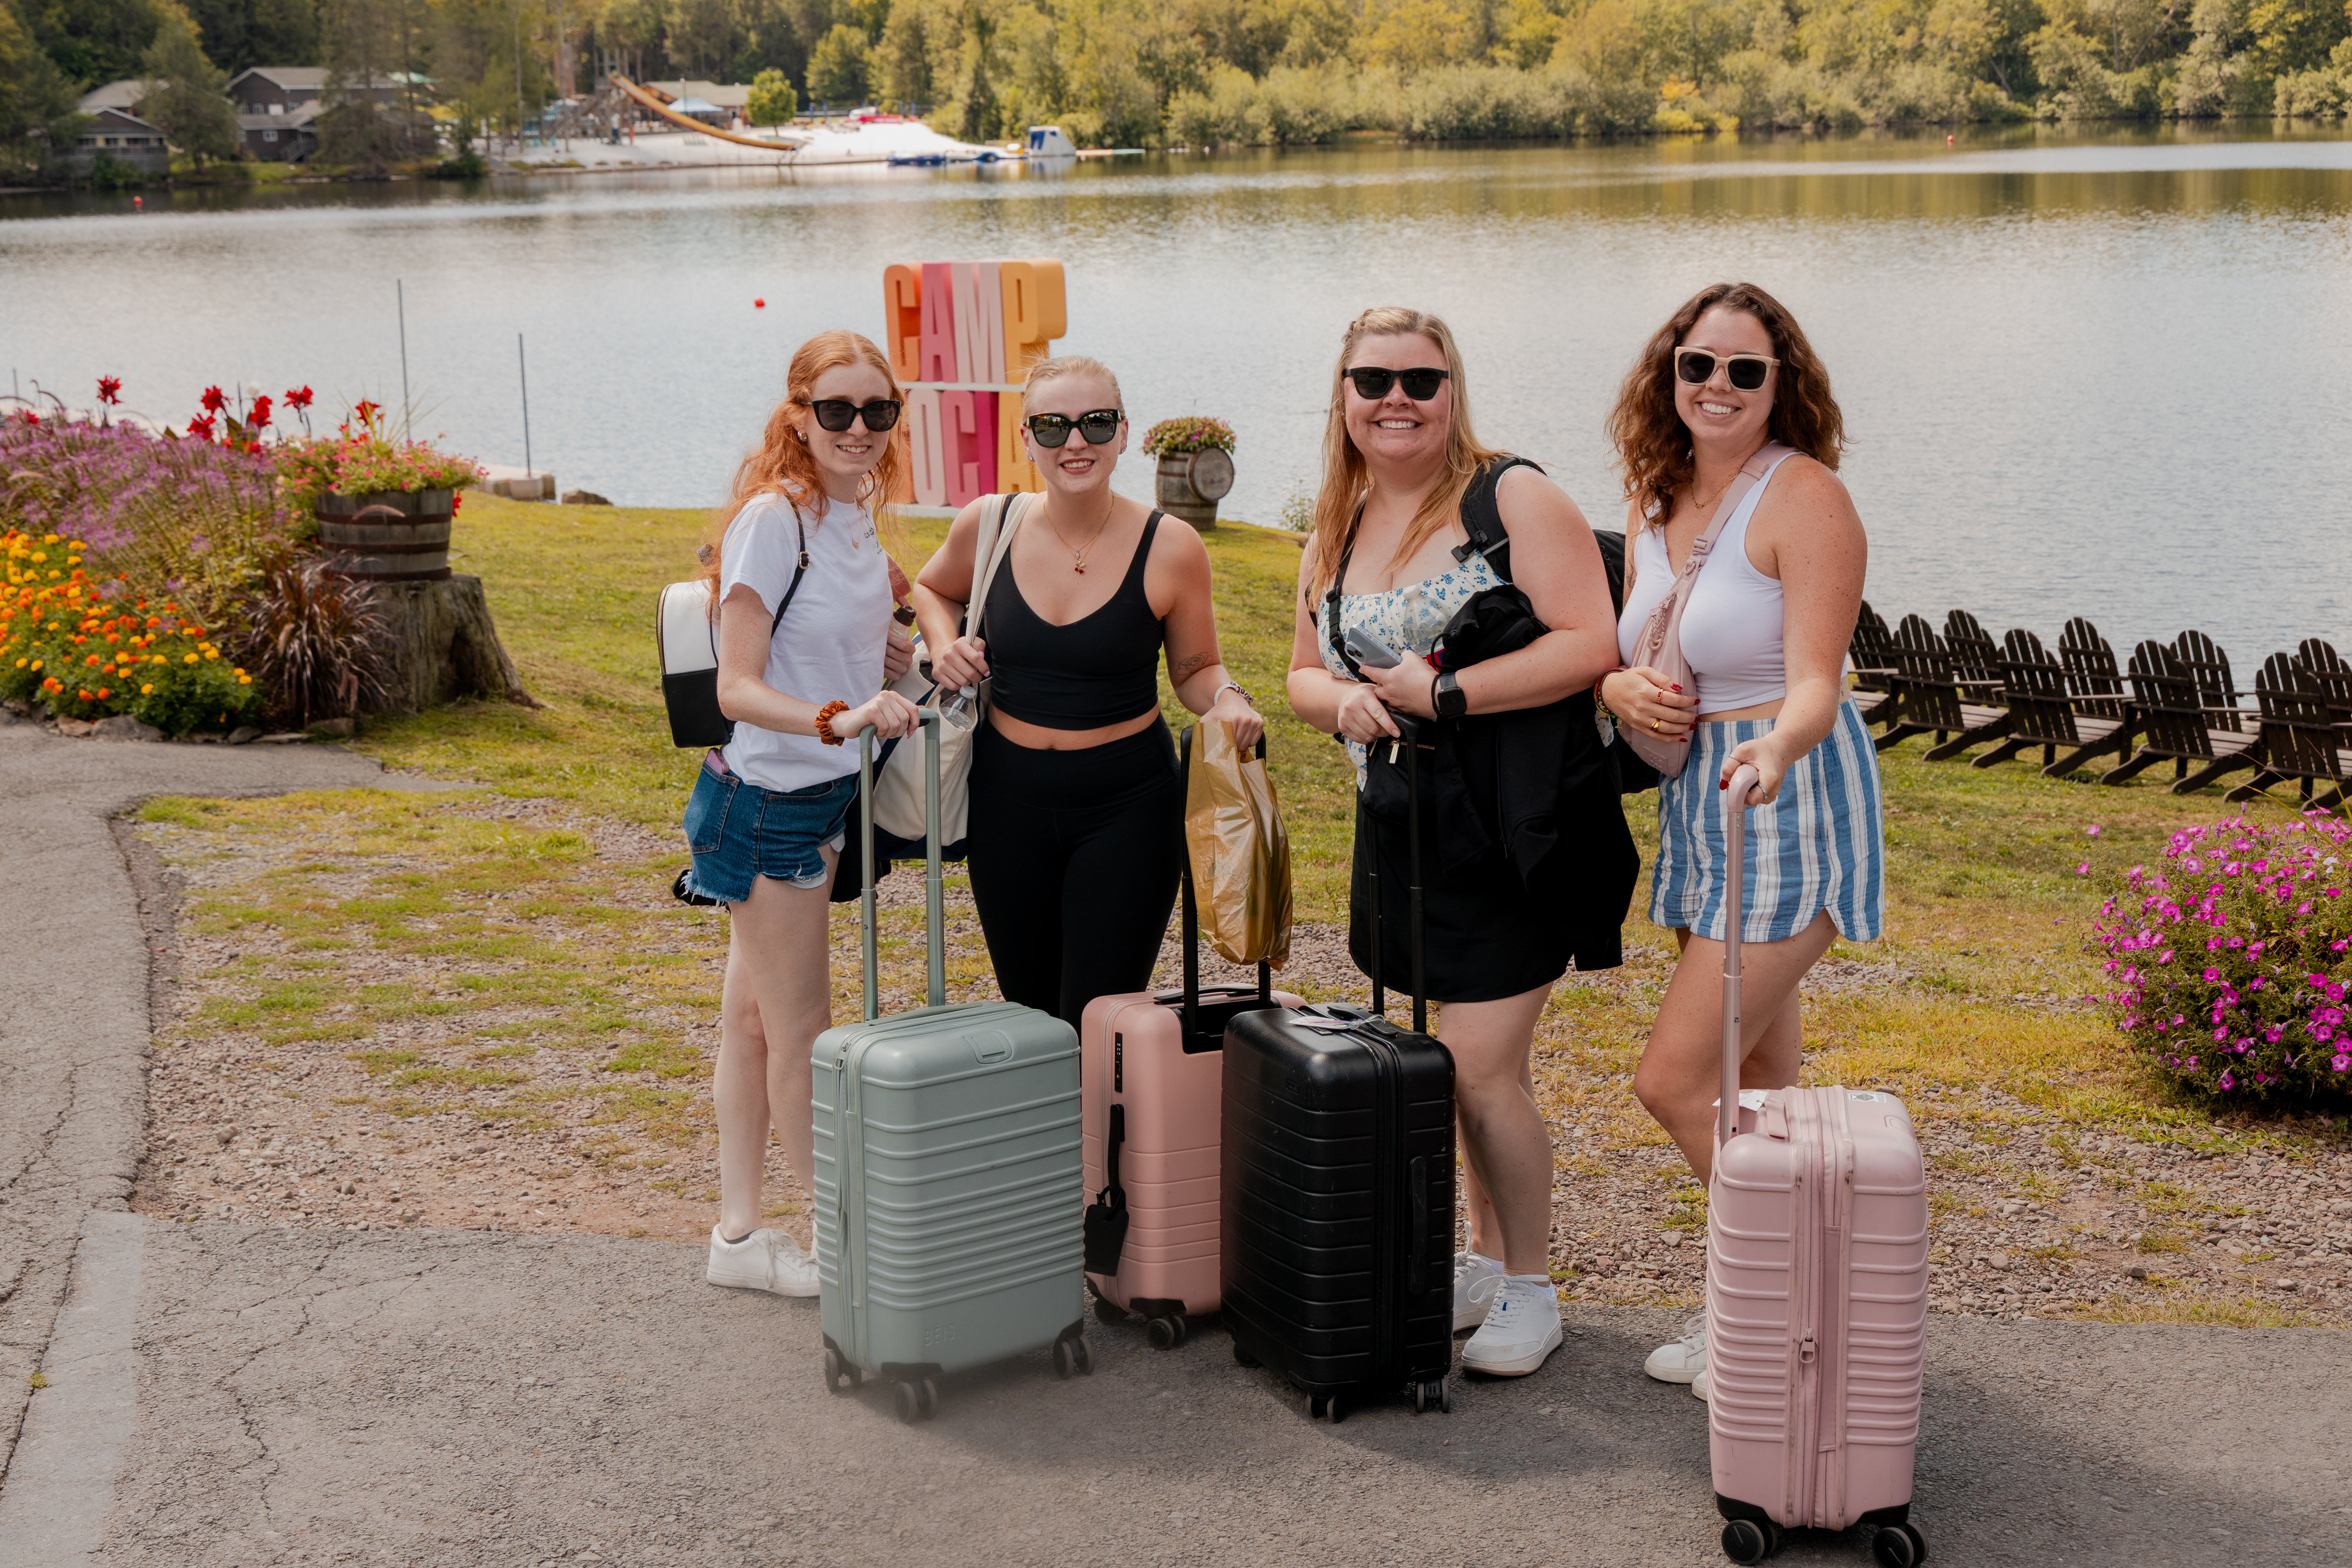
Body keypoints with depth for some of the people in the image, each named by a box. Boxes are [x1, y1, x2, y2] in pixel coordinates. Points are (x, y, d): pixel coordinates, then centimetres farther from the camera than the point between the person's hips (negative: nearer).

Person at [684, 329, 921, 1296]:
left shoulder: (857, 514, 6)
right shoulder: (772, 517, -18)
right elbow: (738, 688, -23)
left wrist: (910, 662, 7)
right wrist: (836, 717, -37)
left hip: (824, 798, 8)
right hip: (767, 801, -8)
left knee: (755, 1017, 16)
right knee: (800, 1032, 2)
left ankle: (738, 1233, 25)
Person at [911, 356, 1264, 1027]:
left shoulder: (1170, 550, -11)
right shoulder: (988, 526, -4)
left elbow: (1195, 670, 3)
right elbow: (933, 589, 18)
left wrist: (1228, 701, -18)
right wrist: (944, 644, -1)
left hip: (1128, 808, -3)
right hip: (1008, 801, 3)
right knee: (1029, 1016, 15)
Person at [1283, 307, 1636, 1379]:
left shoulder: (1513, 497, -9)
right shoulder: (1334, 534, 10)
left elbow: (1592, 645, -18)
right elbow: (1304, 674, 18)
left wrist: (1447, 695, -21)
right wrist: (1342, 701, -6)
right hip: (1406, 830, 6)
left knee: (1480, 1067, -7)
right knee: (1461, 1058, 13)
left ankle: (1530, 1290, 10)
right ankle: (1485, 1259, 29)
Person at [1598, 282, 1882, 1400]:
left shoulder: (1805, 497, -14)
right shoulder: (1657, 502, 9)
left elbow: (1815, 685, -22)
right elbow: (1618, 660, 15)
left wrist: (1776, 747, -43)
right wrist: (1624, 690, -8)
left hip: (1789, 804, -8)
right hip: (1700, 805, 8)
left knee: (1675, 1081, -10)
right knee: (1755, 1091, 16)